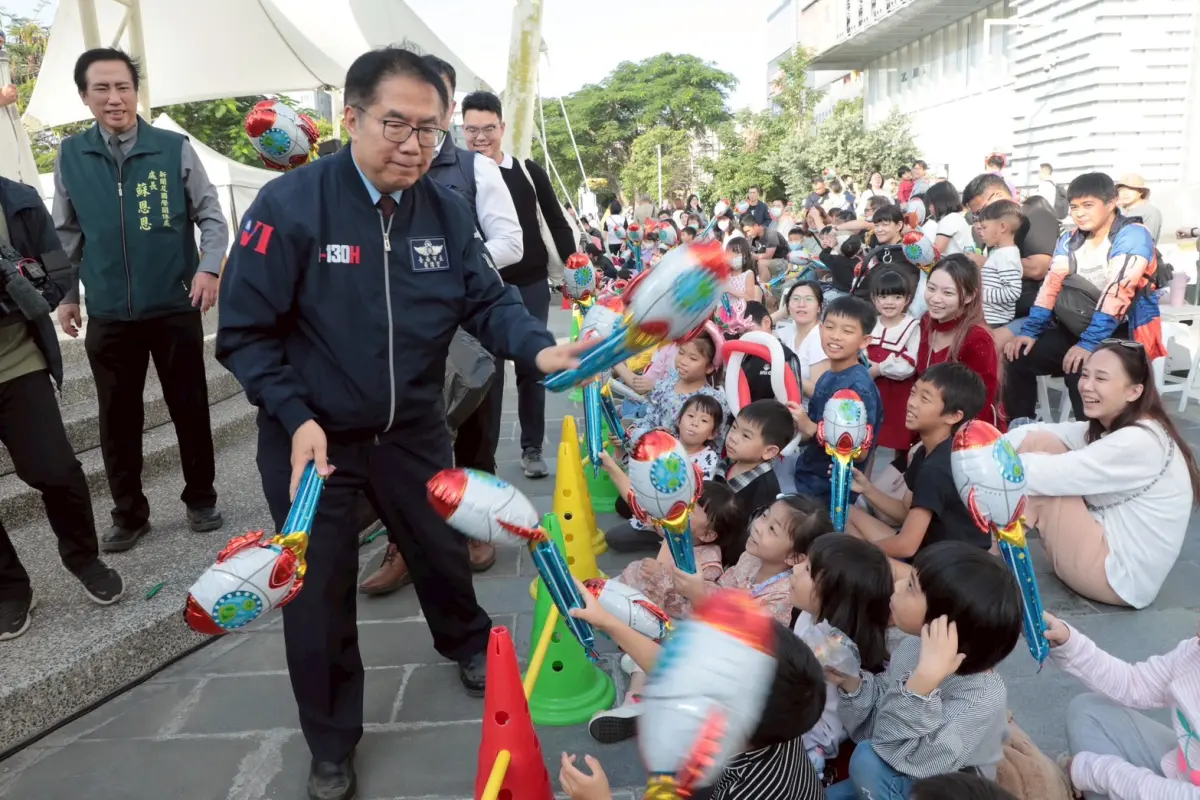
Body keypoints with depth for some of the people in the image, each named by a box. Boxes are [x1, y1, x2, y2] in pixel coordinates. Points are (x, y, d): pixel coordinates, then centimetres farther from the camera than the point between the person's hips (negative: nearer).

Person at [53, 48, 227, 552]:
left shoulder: (175, 149, -4)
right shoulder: (70, 156, 4)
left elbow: (211, 216, 0)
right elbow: (66, 234, 12)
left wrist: (209, 268, -15)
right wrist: (65, 294, 10)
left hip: (175, 308, -2)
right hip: (108, 316, 2)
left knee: (190, 409, 8)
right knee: (118, 420, 9)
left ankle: (200, 500, 26)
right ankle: (128, 515, 24)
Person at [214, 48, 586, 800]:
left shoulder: (449, 209, -6)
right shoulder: (290, 204, -19)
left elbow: (489, 299, -7)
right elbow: (245, 332, -16)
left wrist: (540, 348, -26)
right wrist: (296, 418, -25)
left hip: (413, 428, 4)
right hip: (312, 435, -3)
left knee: (444, 549, 22)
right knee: (318, 594, 9)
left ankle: (470, 645, 55)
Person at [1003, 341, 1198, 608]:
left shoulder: (1140, 442, -22)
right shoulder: (1109, 427, 4)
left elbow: (1052, 475, -27)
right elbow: (1033, 433, -6)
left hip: (1121, 575, -8)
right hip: (1106, 537, 8)